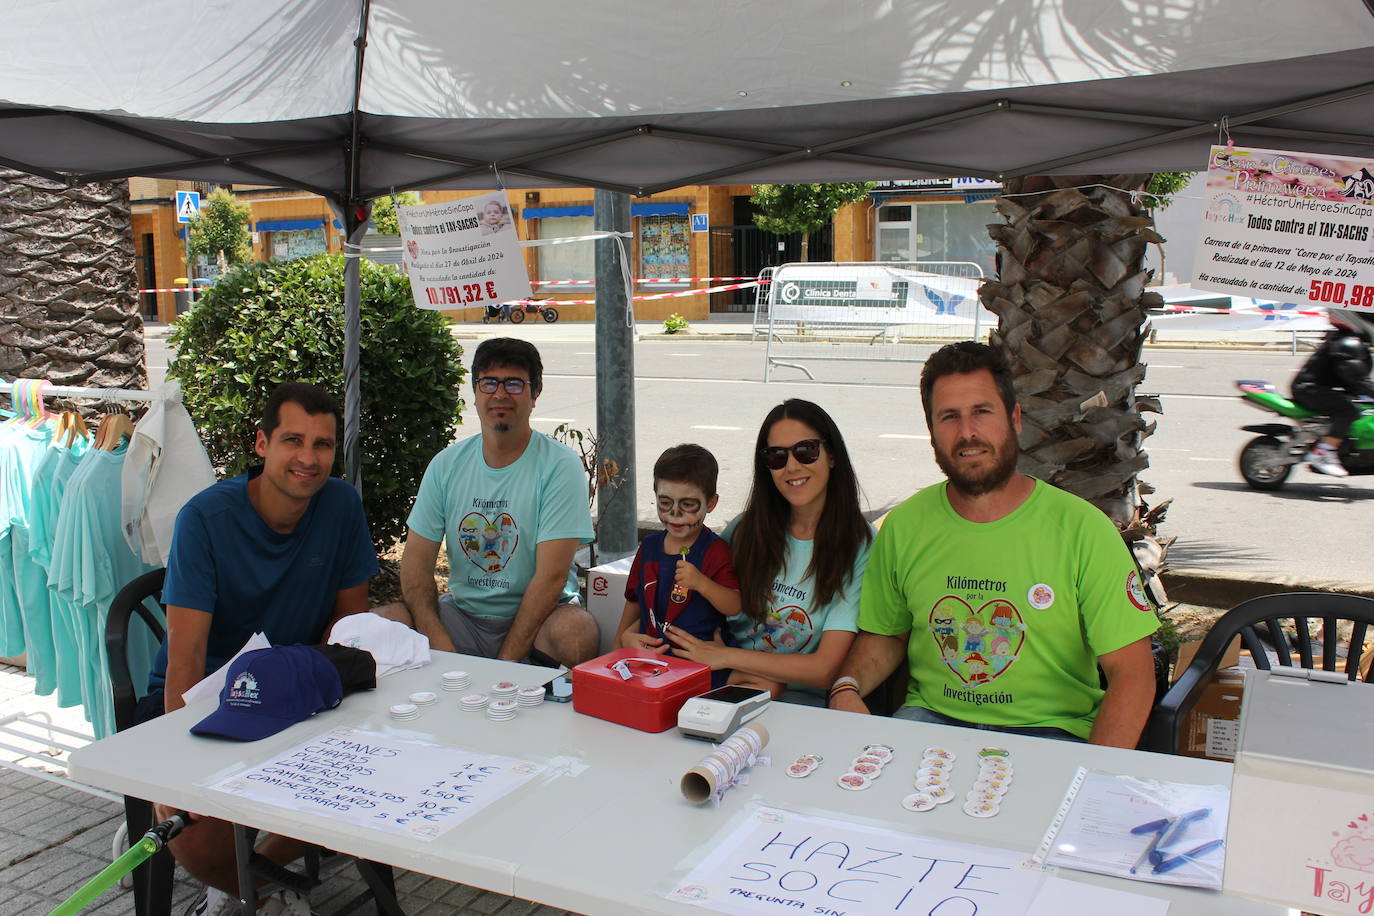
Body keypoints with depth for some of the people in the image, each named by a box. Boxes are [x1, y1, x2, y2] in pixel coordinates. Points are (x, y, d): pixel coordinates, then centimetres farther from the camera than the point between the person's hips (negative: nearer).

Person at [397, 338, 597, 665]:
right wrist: (438, 640, -16)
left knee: (576, 633, -35)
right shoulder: (447, 464, 4)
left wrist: (507, 660, -22)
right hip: (461, 611, 4)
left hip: (539, 614, -3)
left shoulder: (560, 466, -10)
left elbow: (551, 575, -16)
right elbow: (416, 562, 1)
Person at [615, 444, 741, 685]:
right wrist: (624, 638, 14)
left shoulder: (715, 550, -4)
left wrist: (701, 583, -26)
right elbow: (635, 599, 26)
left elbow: (736, 606, -12)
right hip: (650, 655, 5)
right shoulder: (649, 547, 13)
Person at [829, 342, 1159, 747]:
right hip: (930, 717, 2)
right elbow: (884, 634, 16)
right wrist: (847, 688, -6)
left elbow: (1132, 672, -8)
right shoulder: (903, 527, 2)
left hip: (1049, 729, -1)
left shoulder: (1082, 528, -8)